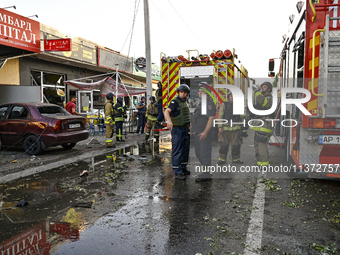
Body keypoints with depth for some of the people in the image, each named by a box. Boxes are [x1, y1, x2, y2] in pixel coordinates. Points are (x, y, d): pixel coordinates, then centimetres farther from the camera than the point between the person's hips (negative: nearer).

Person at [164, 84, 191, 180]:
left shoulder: (185, 102, 12)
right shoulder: (175, 102, -13)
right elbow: (166, 112, -28)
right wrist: (169, 121, -47)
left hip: (185, 129, 8)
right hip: (177, 129, -8)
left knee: (185, 150, 13)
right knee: (177, 151, -6)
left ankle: (183, 168, 25)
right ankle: (177, 172, -2)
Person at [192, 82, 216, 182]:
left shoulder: (209, 104, -13)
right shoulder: (200, 103, 18)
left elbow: (211, 119, -22)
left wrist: (205, 132, -28)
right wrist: (193, 130, 24)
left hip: (204, 134, -10)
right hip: (197, 134, 10)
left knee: (205, 154, -7)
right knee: (198, 154, 16)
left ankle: (206, 174, -1)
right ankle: (206, 170, 29)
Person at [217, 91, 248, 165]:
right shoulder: (224, 105, 4)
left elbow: (242, 117, 14)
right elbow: (220, 116, 1)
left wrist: (244, 128, 10)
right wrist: (220, 127, -8)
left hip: (236, 129, 2)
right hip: (226, 128, -2)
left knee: (236, 145, 4)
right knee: (224, 145, -2)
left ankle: (236, 159, 18)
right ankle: (222, 159, 8)